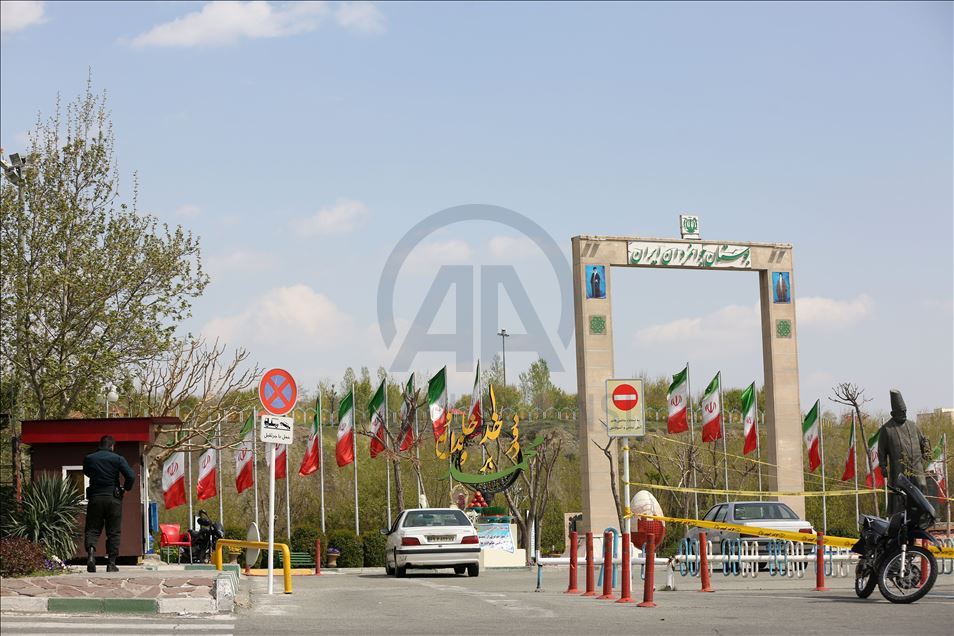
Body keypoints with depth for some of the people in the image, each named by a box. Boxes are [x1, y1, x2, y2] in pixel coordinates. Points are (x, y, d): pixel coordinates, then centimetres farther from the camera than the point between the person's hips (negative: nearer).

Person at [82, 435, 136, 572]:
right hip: (113, 498, -1)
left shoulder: (89, 459, 3)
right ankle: (111, 564, 5)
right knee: (113, 532, 6)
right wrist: (126, 488, 6)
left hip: (94, 498, 1)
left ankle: (91, 551, -21)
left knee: (92, 529, 7)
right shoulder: (118, 459, -4)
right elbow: (131, 476, -11)